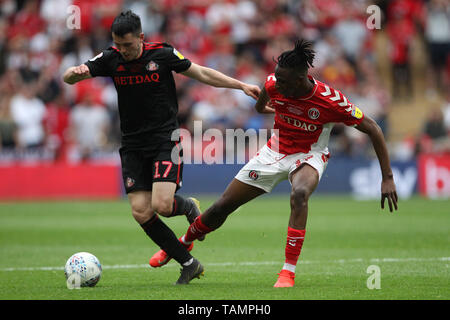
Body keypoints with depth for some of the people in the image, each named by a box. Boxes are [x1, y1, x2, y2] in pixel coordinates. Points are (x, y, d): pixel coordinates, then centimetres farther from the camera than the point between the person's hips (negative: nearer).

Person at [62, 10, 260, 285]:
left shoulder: (162, 54, -7)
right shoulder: (111, 59, -1)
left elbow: (201, 73, 4)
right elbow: (68, 78, -2)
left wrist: (241, 85, 1)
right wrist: (75, 72, -26)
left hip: (165, 139, -3)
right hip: (132, 145, 3)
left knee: (162, 205, -21)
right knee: (141, 212, -8)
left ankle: (188, 206, 17)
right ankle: (189, 264, 3)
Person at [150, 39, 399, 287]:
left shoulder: (331, 101, -28)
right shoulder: (273, 85, -18)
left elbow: (373, 129, -19)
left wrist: (387, 178, -20)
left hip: (308, 156, -4)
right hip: (275, 152, 4)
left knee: (299, 194, -40)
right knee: (222, 206, 3)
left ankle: (288, 273, -34)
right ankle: (183, 243, 34)